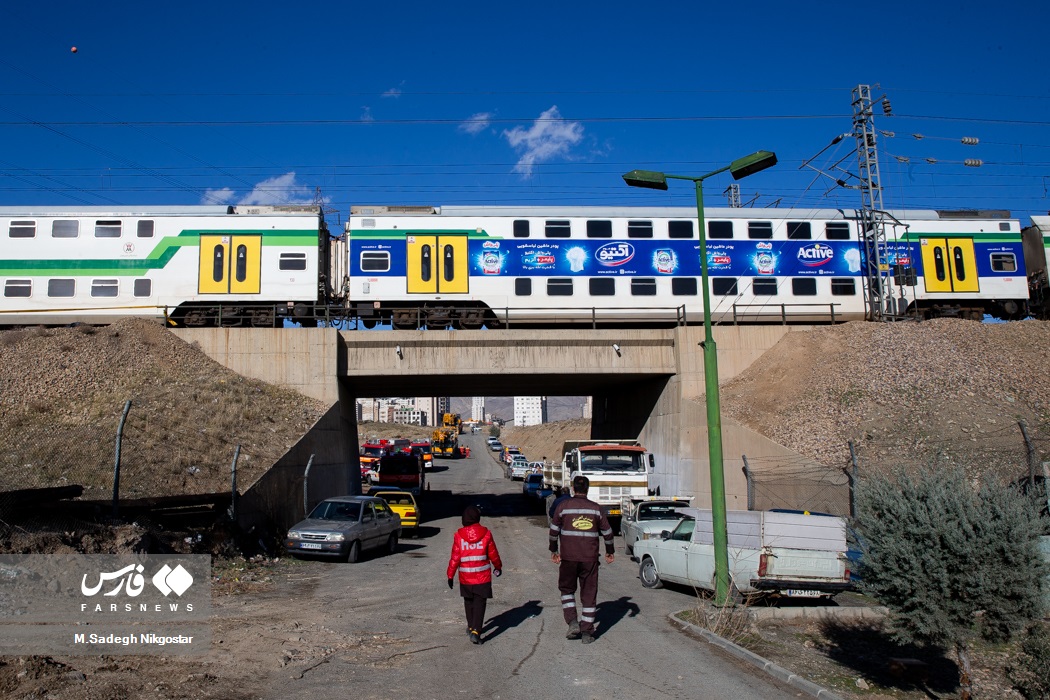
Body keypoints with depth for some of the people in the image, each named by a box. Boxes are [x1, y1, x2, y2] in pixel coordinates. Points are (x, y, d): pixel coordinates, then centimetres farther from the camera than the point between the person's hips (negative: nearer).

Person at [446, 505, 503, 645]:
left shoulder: (459, 535, -6)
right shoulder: (485, 533, -6)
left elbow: (455, 557, -5)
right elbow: (493, 554, 3)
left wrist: (450, 575, 4)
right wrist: (498, 567, 20)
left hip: (465, 578, 2)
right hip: (483, 577, -2)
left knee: (469, 602, 21)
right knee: (480, 604, 1)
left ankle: (471, 627, 33)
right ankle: (475, 631, -12)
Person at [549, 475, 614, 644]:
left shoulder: (563, 506, -2)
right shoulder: (596, 508, 3)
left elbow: (554, 530, 1)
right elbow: (607, 532, 8)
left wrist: (553, 551, 13)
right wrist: (610, 551, 21)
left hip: (568, 556, -1)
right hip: (590, 557, 1)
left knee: (567, 588, 17)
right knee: (589, 592, 9)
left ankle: (573, 622, 1)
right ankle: (587, 631, 10)